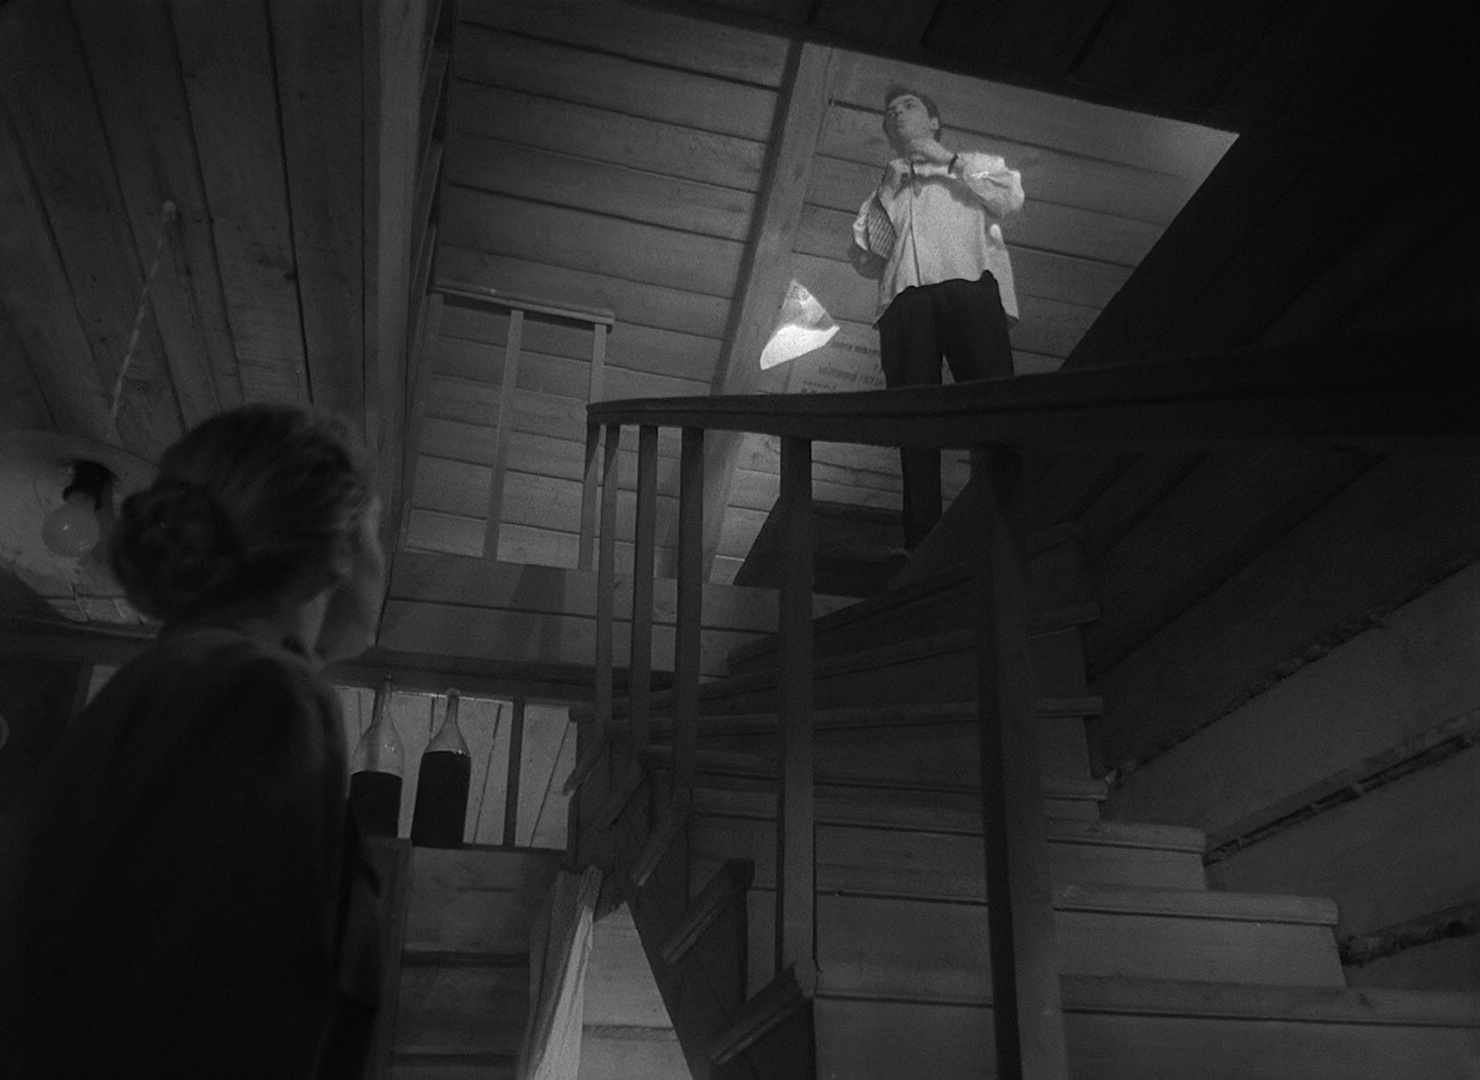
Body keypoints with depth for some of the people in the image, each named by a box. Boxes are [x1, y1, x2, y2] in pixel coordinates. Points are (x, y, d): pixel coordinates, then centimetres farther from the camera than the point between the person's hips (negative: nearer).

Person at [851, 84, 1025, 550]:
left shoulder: (976, 166, 30)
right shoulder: (885, 189, 35)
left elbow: (1011, 198, 8)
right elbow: (866, 261, 21)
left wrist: (948, 160, 10)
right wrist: (885, 196, 13)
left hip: (968, 285, -2)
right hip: (904, 298, 2)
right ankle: (922, 541, -19)